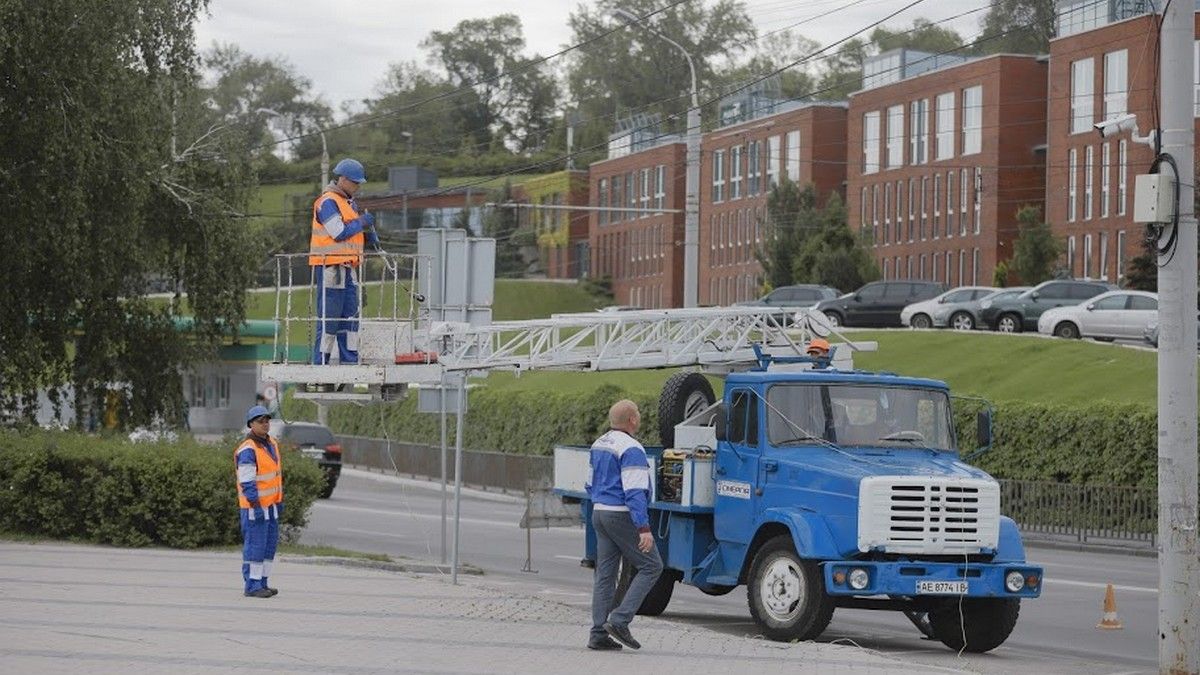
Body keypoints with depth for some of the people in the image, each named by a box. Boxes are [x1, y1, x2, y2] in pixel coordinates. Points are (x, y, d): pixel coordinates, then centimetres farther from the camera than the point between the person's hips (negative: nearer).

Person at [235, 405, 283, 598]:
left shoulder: (271, 444, 11)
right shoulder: (247, 450, -17)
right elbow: (247, 482, -20)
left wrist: (279, 501, 19)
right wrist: (256, 507, -23)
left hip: (270, 504, 9)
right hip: (254, 506, -9)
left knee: (270, 544, 11)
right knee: (255, 546, -6)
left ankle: (262, 583, 17)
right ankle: (251, 586, -2)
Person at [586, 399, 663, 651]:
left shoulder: (599, 445, 13)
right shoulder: (631, 449, -16)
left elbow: (591, 485, 23)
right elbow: (634, 493, -22)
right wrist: (644, 528, -23)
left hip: (599, 513, 9)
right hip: (623, 515, -9)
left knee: (604, 574, 8)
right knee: (651, 566, 0)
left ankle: (598, 633, 5)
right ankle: (620, 620, -9)